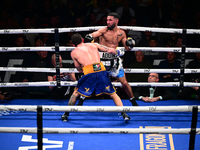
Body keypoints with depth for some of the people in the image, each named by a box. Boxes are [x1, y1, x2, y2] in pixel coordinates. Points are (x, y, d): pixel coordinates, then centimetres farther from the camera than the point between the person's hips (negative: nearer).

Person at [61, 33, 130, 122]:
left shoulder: (74, 52, 18)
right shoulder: (93, 45, 22)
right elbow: (111, 51, 18)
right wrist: (116, 52, 40)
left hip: (89, 73, -2)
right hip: (102, 71, 2)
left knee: (76, 93, 21)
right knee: (113, 94, 18)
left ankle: (66, 115, 26)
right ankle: (124, 114, 8)